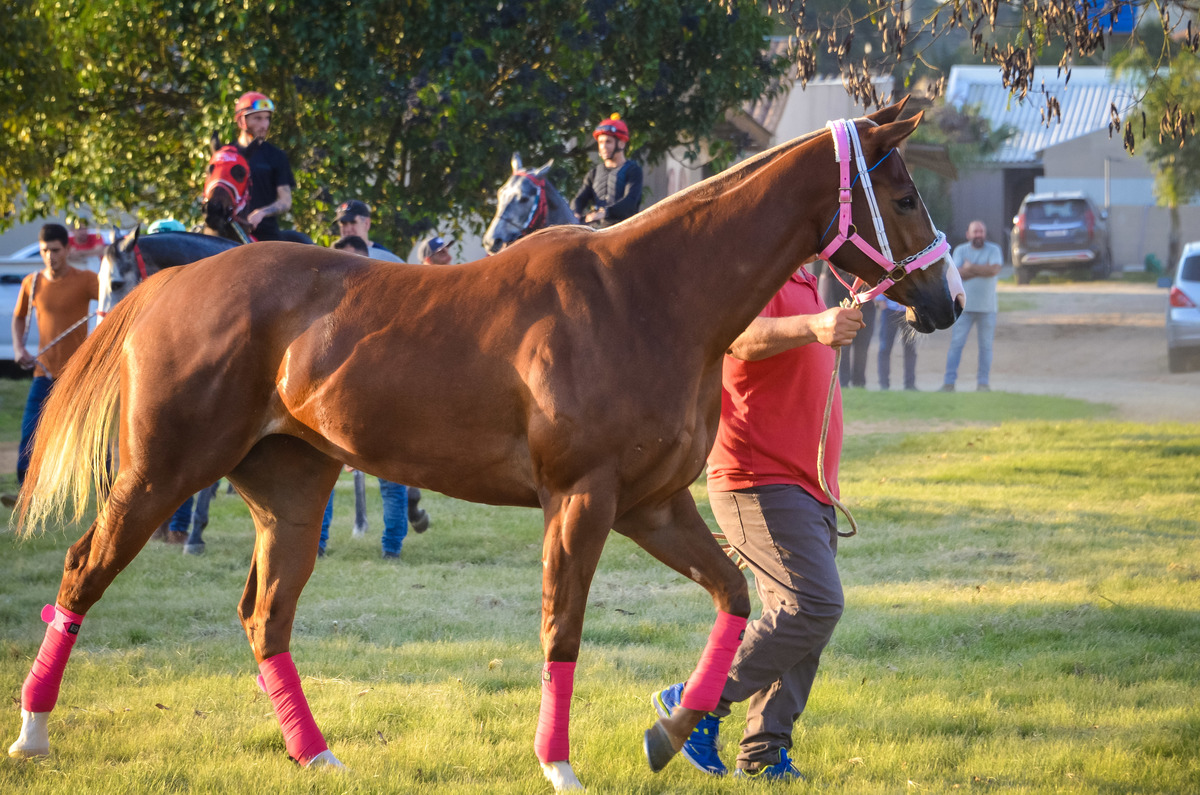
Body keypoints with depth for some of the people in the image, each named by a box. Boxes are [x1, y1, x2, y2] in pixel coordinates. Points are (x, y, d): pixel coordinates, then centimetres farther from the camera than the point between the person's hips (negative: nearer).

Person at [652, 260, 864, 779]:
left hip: (807, 489, 10)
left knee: (803, 618, 7)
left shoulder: (803, 286, 19)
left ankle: (764, 752, 11)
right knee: (815, 605, -20)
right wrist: (813, 326, -55)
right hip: (760, 483, -10)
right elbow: (746, 339, -39)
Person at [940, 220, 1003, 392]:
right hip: (964, 306, 0)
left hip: (987, 307, 0)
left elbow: (994, 270, -16)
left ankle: (983, 383, 11)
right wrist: (982, 270, -14)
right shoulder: (960, 250, 4)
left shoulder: (993, 250, 2)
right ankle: (949, 382, -4)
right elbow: (956, 274, -11)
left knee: (986, 346, 4)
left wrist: (971, 268, -12)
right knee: (956, 344, -5)